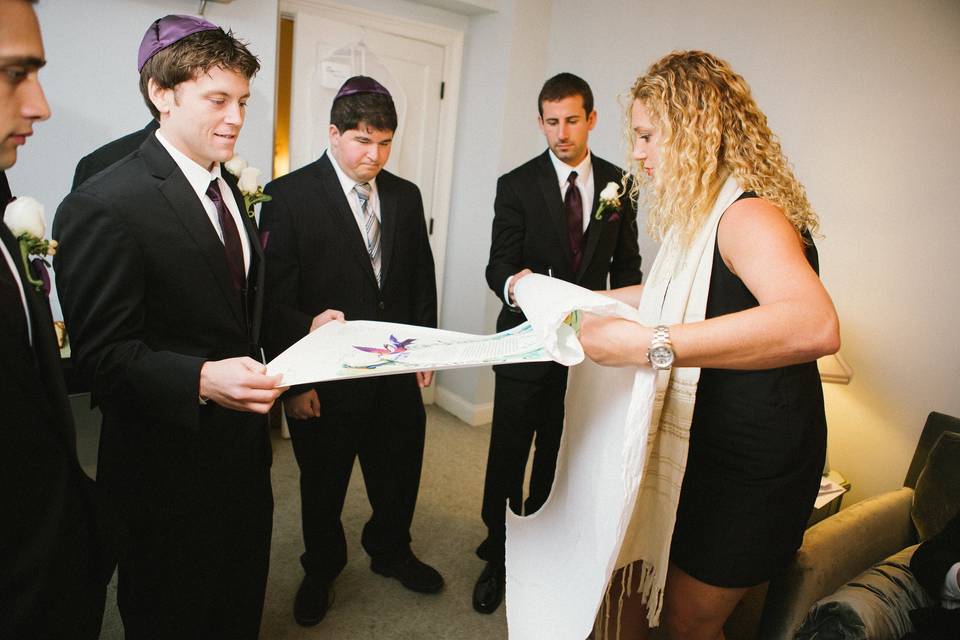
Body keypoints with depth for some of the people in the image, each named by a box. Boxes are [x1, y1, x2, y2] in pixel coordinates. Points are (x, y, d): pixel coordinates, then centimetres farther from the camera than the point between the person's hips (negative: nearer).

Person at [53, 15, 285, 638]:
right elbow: (103, 353, -20)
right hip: (169, 464, -7)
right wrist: (201, 379, -35)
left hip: (243, 444, 8)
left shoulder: (229, 189, 8)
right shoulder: (103, 206, -19)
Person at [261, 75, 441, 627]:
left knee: (400, 473, 19)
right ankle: (322, 569, 44)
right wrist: (294, 379, -14)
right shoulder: (290, 195, -10)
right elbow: (275, 297, -12)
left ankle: (391, 551, 47)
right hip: (327, 377, -4)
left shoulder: (405, 196, 5)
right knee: (324, 483, 17)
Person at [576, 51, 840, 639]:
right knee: (629, 579, 17)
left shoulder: (750, 215, -23)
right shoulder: (700, 214, 6)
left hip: (750, 469, -8)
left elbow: (814, 325, -42)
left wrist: (650, 345, -46)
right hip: (686, 441, 8)